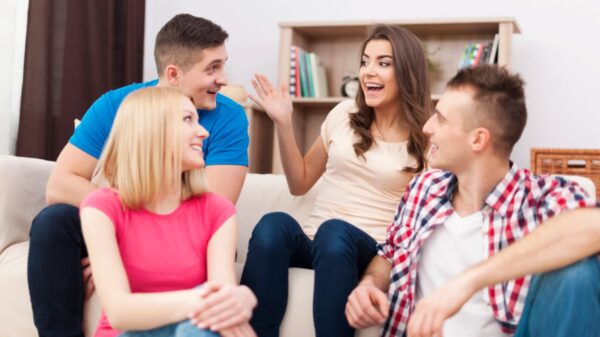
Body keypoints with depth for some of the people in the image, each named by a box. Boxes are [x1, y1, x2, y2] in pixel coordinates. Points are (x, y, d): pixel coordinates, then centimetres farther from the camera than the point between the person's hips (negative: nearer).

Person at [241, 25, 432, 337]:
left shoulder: (427, 139, 3)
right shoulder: (344, 114, 11)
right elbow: (300, 183, 18)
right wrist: (283, 123, 7)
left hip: (372, 252, -2)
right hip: (313, 242, 3)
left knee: (335, 232, -38)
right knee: (274, 224, -33)